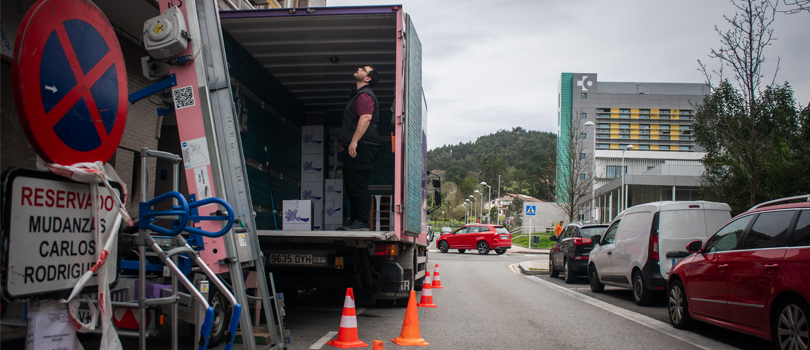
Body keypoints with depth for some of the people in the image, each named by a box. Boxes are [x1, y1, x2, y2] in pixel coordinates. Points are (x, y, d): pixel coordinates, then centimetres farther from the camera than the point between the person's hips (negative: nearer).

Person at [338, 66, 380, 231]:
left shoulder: (364, 95, -10)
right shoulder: (358, 94, 25)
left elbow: (365, 118, -23)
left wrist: (354, 141, -27)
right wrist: (347, 144, 27)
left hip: (361, 147, -11)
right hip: (355, 148, 11)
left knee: (358, 185, -11)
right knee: (350, 186, 13)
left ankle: (362, 222, -9)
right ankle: (354, 220, 18)